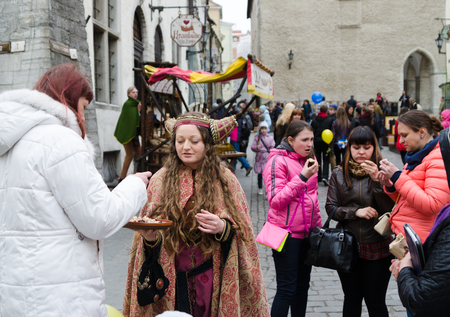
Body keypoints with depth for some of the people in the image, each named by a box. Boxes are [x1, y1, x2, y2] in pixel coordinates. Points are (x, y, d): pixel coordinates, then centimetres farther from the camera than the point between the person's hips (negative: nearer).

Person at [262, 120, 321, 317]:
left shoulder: (307, 160, 11)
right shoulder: (278, 161, -11)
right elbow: (276, 200, -19)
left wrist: (318, 225, 17)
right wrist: (301, 177, -24)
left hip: (307, 232, 7)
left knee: (302, 285, 13)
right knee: (287, 288, -4)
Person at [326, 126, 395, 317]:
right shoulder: (339, 174, 2)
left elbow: (390, 208, -12)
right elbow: (330, 208, 0)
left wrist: (376, 179, -23)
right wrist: (356, 212, -16)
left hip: (377, 246, -2)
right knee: (351, 300, 14)